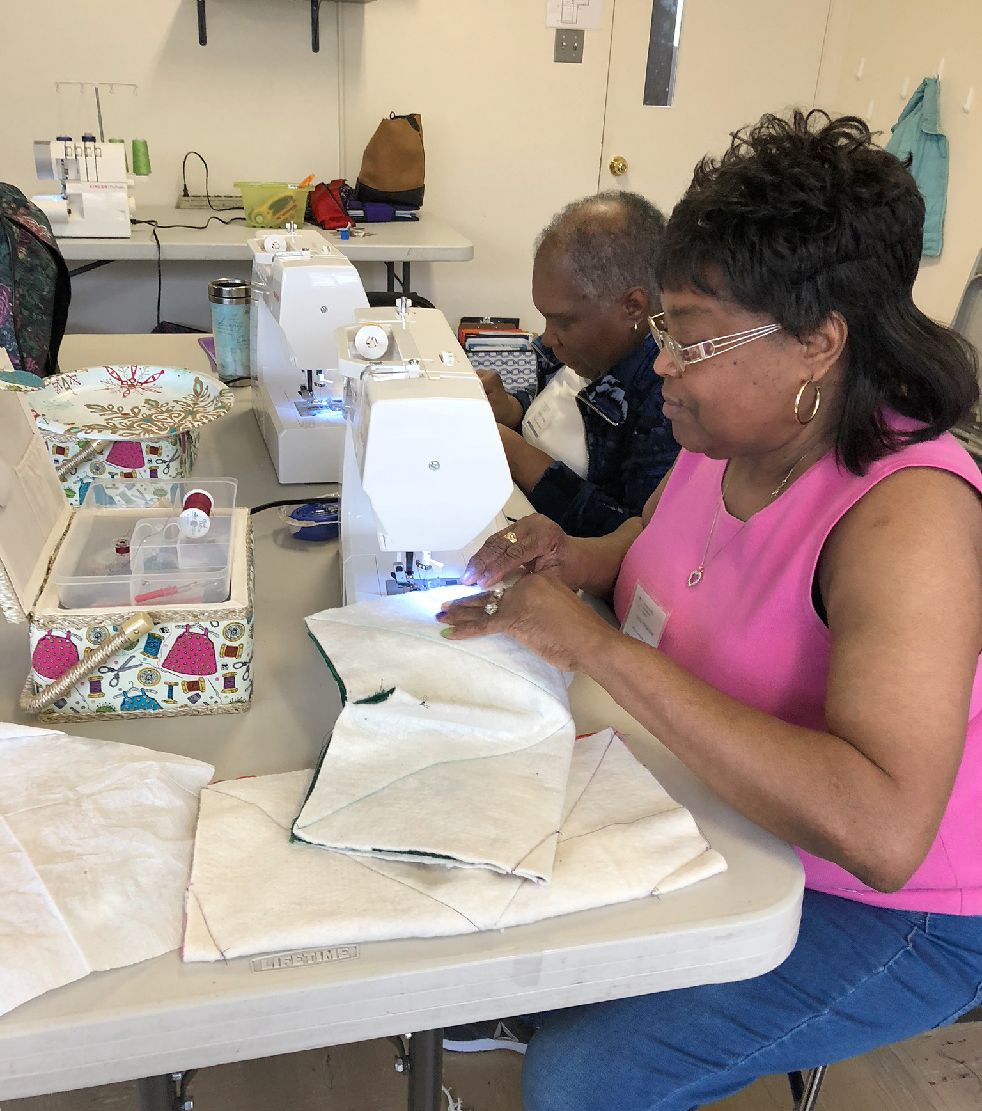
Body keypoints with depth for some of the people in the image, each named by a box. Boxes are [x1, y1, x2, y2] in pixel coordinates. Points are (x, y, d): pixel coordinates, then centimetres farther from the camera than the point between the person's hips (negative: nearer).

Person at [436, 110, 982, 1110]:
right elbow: (658, 541, 14)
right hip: (715, 809, 7)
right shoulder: (731, 431, -8)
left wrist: (597, 644, -38)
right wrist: (574, 560, -10)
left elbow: (882, 830, -41)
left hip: (882, 908, -6)